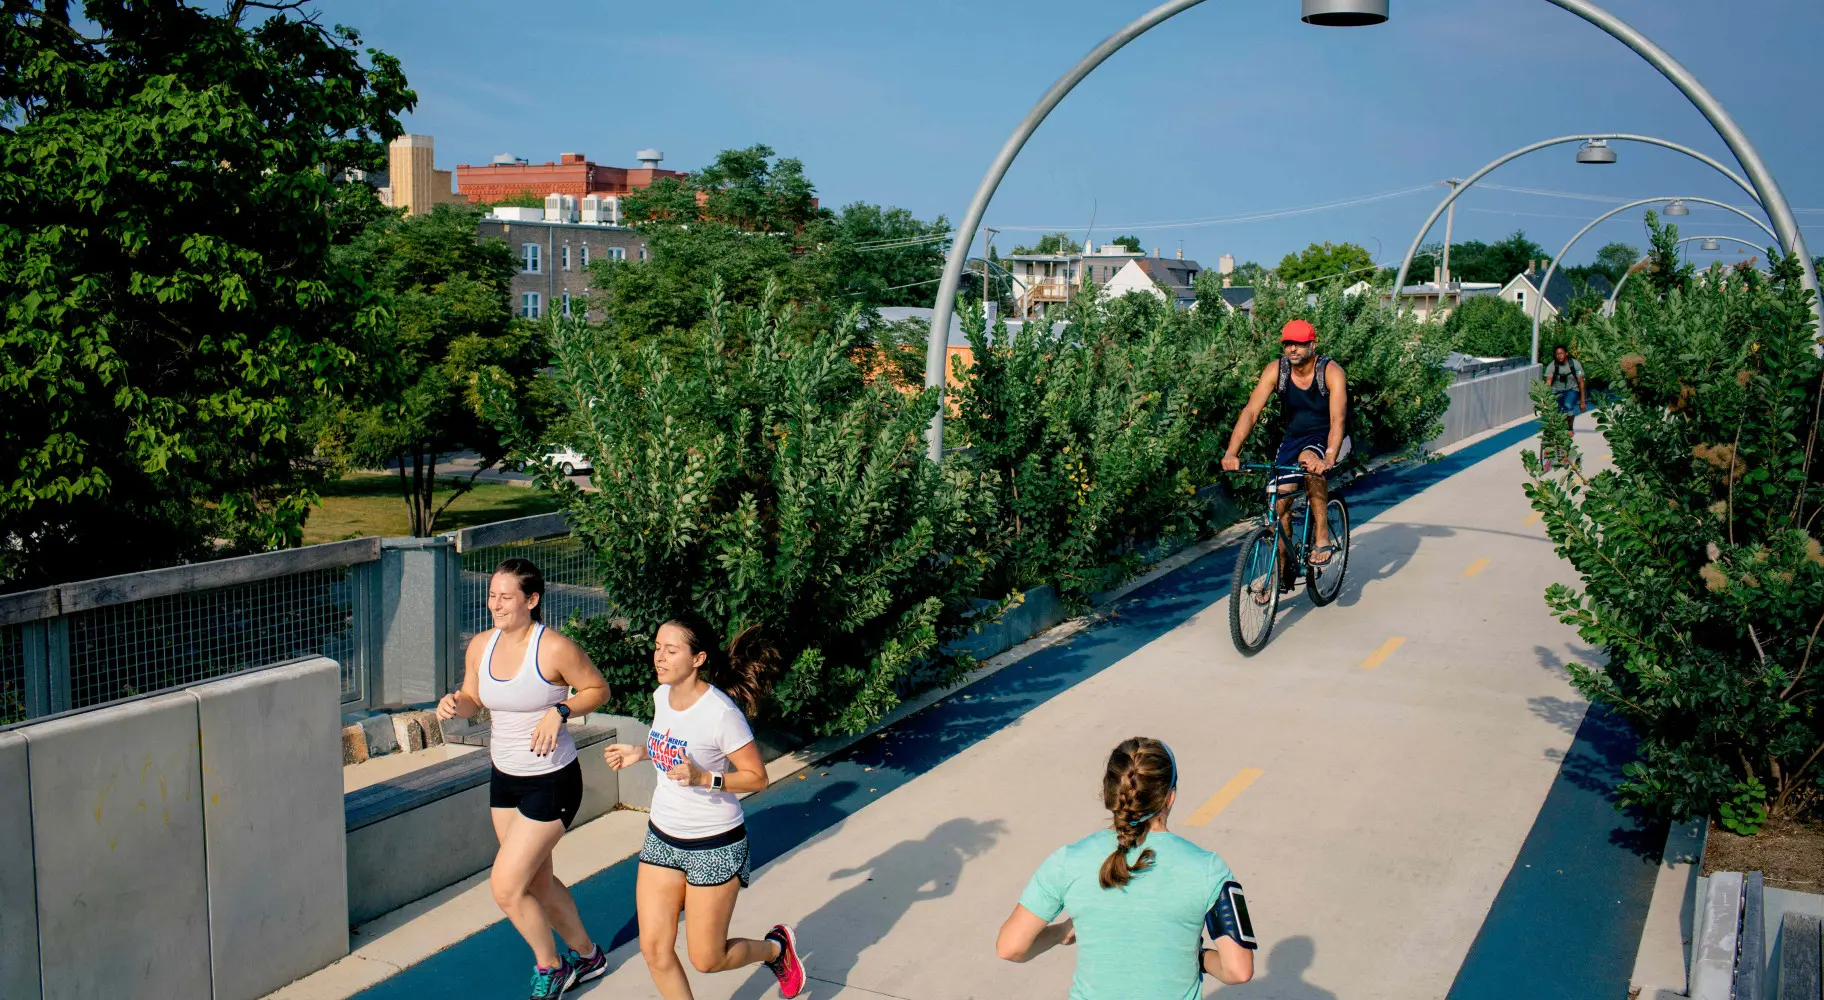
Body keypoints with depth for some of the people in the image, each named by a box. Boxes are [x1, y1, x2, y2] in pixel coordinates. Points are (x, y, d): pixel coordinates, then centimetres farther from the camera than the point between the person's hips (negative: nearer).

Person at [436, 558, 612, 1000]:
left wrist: (559, 712, -24)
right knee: (538, 881, 19)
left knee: (505, 886, -6)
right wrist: (454, 704, -11)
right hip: (505, 778, 7)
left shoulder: (555, 648, -21)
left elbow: (598, 689, -9)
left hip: (552, 782, -7)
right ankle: (586, 955, 42)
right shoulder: (481, 645, -3)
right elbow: (472, 699, 11)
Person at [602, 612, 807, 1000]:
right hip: (662, 838, 7)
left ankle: (776, 947, 34)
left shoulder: (721, 713, -24)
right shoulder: (662, 696, -2)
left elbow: (756, 777, -18)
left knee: (706, 960, 5)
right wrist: (640, 753, 4)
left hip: (714, 845, -6)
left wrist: (704, 778, -30)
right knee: (654, 950, 4)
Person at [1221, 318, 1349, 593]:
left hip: (1328, 439, -4)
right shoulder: (1276, 371, -13)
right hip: (1293, 438, 4)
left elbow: (1338, 419, -33)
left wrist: (1328, 459, -50)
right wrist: (1232, 452, -34)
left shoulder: (1331, 372, -22)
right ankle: (1283, 574, 13)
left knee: (1310, 460, -37)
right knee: (1280, 504, -4)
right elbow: (1250, 412, -21)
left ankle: (1322, 537, -24)